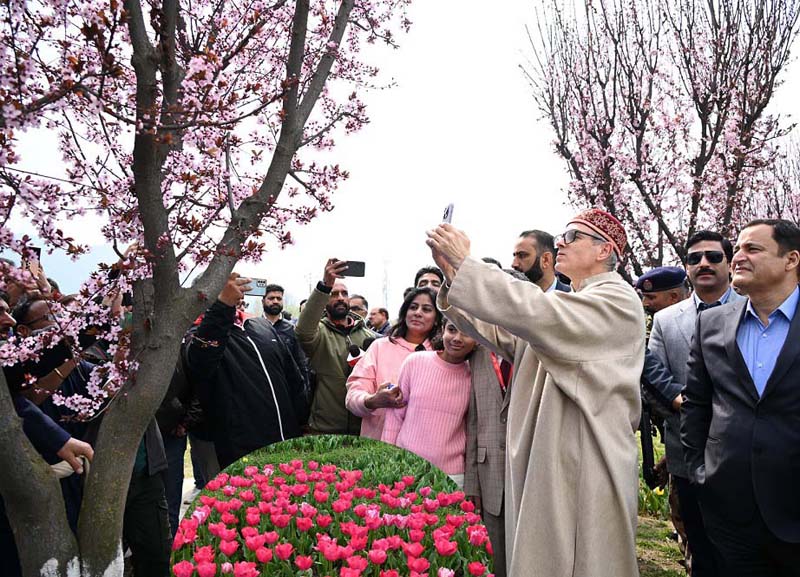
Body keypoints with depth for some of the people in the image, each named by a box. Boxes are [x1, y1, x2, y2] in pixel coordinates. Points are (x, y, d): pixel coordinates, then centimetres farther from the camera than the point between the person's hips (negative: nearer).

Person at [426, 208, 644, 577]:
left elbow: (536, 312, -24)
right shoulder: (565, 307, 17)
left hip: (585, 466, -8)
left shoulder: (617, 299, -9)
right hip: (545, 460, 8)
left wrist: (465, 263, -21)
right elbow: (502, 333, 7)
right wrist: (453, 276, -3)